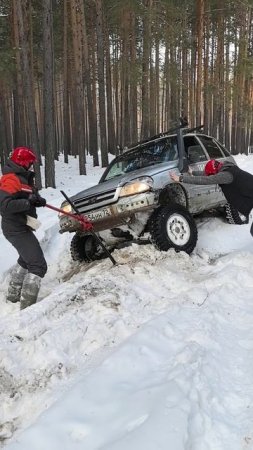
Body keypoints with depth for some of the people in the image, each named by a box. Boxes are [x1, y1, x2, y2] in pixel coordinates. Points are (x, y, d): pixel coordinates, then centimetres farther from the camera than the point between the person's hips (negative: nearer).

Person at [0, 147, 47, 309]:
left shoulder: (23, 177, 12)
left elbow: (26, 197, 17)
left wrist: (37, 199, -5)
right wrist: (29, 202, -27)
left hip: (21, 227, 11)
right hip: (17, 229, -11)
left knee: (25, 259, 29)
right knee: (38, 265, -12)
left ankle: (14, 295, 42)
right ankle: (27, 305, -8)